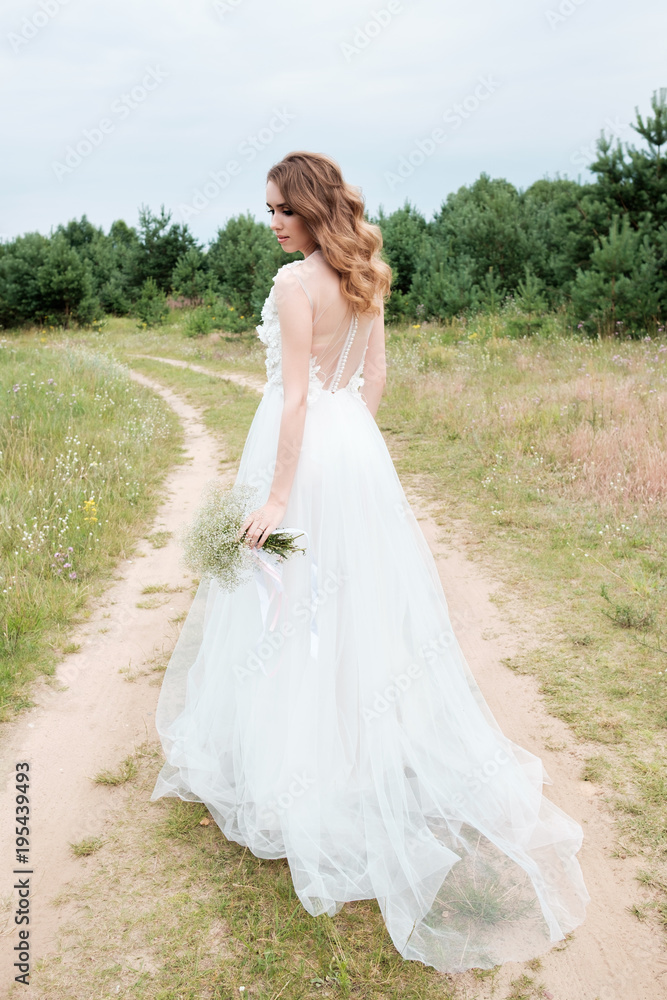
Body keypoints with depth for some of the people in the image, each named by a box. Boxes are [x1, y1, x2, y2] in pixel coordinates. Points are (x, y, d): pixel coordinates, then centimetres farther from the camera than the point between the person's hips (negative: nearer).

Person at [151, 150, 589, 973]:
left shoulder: (295, 282, -15)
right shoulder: (367, 279, 9)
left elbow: (295, 394, -20)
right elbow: (375, 377, 12)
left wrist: (277, 495, -19)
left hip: (305, 448, -8)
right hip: (357, 445, 8)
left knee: (294, 608, 3)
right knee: (363, 600, 16)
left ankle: (292, 773, 18)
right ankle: (372, 748, 30)